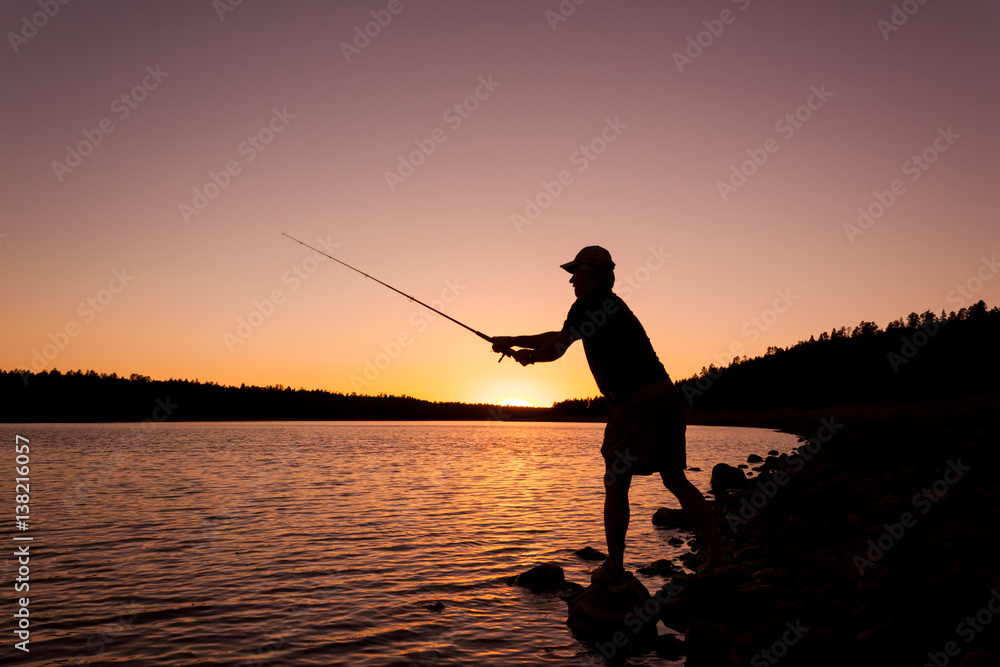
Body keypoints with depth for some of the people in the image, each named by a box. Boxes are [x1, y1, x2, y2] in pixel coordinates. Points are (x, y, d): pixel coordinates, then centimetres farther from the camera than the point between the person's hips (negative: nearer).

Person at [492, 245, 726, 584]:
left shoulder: (590, 306, -4)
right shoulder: (611, 305, 24)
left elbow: (556, 347, 0)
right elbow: (559, 338, 31)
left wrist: (527, 355, 19)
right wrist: (513, 341, 31)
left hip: (636, 400, -9)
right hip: (664, 393, 9)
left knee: (616, 482, 2)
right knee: (675, 478, 12)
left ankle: (614, 568, 9)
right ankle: (718, 553, 9)